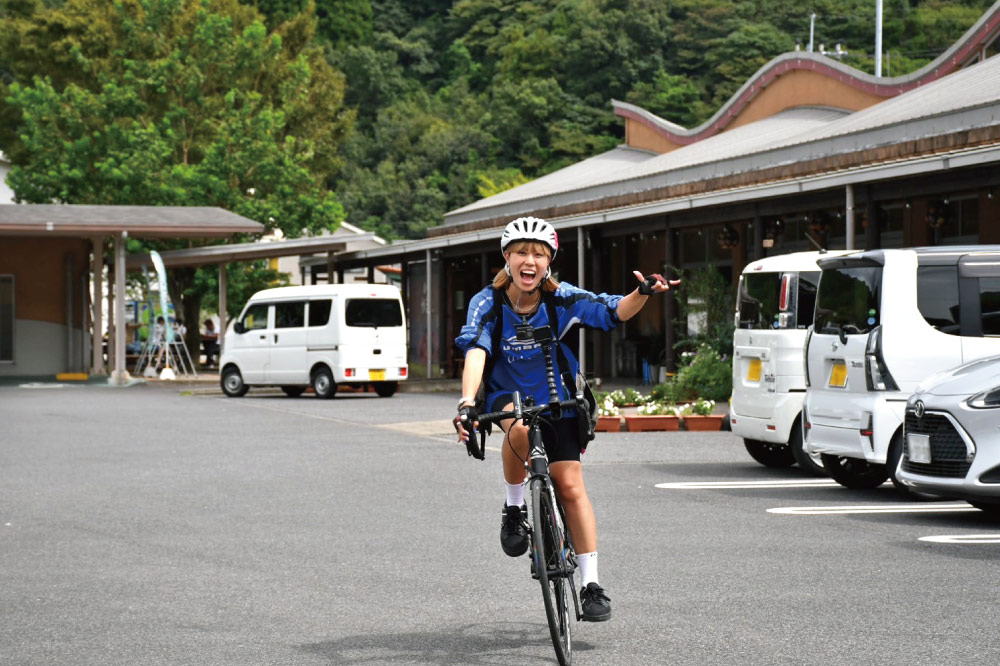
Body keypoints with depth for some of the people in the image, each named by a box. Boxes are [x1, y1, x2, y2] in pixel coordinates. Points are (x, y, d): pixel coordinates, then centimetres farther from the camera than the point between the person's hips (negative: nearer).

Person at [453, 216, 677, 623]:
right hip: (507, 396, -1)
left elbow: (615, 312, -22)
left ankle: (591, 584, -3)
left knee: (570, 484, -10)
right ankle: (514, 509, -12)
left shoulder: (561, 299, -16)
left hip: (555, 400, 1)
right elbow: (475, 352, -32)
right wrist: (467, 402, -48)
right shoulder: (488, 303, -19)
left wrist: (644, 293, -44)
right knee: (520, 428, -37)